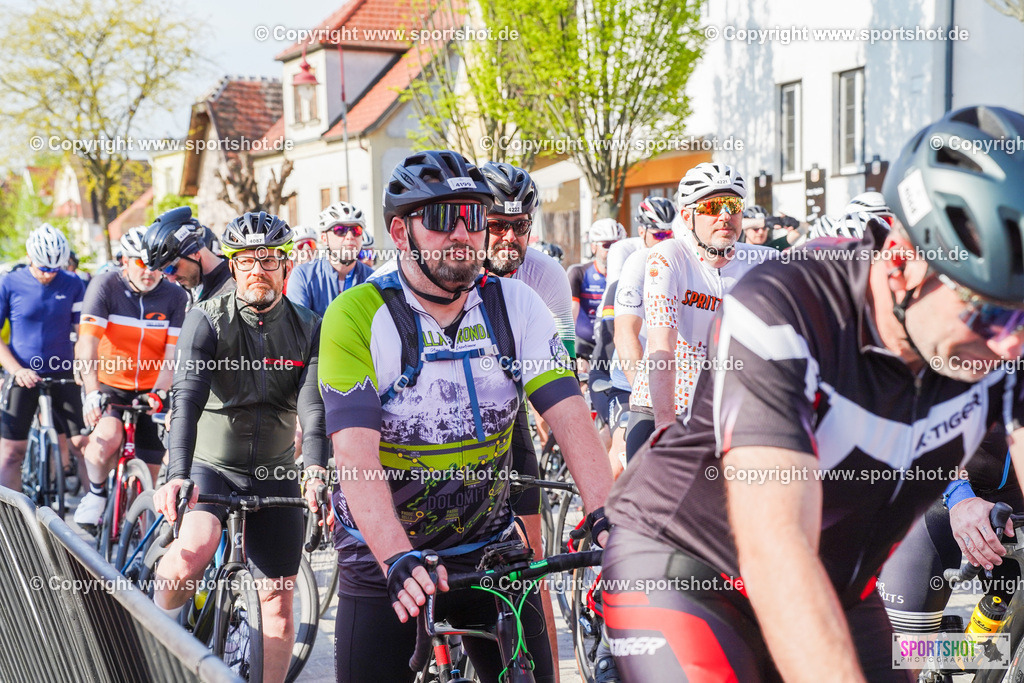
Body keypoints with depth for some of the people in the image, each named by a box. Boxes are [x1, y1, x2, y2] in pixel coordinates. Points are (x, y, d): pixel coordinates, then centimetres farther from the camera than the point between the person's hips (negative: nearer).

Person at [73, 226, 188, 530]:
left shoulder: (175, 297, -8)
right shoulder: (105, 285, -12)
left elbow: (172, 354, -12)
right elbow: (88, 342, -21)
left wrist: (159, 393, -28)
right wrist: (92, 392, -34)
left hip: (151, 393, 2)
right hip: (108, 385, -1)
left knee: (150, 476, 1)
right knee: (108, 437, -31)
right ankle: (96, 492, 0)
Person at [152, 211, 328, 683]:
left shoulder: (308, 329, -2)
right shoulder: (207, 320, -9)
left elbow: (313, 407, -14)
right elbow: (187, 397, -22)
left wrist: (316, 473, -32)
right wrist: (176, 475, -37)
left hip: (276, 475, 2)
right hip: (211, 466, -2)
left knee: (279, 603, 2)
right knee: (194, 549, -30)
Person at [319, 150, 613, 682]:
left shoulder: (515, 304, -6)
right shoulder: (357, 316, -15)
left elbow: (570, 416, -15)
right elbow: (355, 454, -24)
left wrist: (607, 515, -30)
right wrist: (399, 558, -37)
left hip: (490, 548, 3)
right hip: (383, 559, -2)